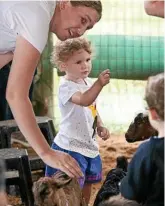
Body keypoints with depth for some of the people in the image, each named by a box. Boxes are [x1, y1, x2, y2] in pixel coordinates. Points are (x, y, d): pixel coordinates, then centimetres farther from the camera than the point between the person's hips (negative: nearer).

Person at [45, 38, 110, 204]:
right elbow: (84, 100, -41)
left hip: (89, 144, 9)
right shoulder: (66, 86, -21)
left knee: (87, 184, 21)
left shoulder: (87, 82, 8)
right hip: (70, 146, -9)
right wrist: (99, 84, -55)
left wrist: (100, 126, 4)